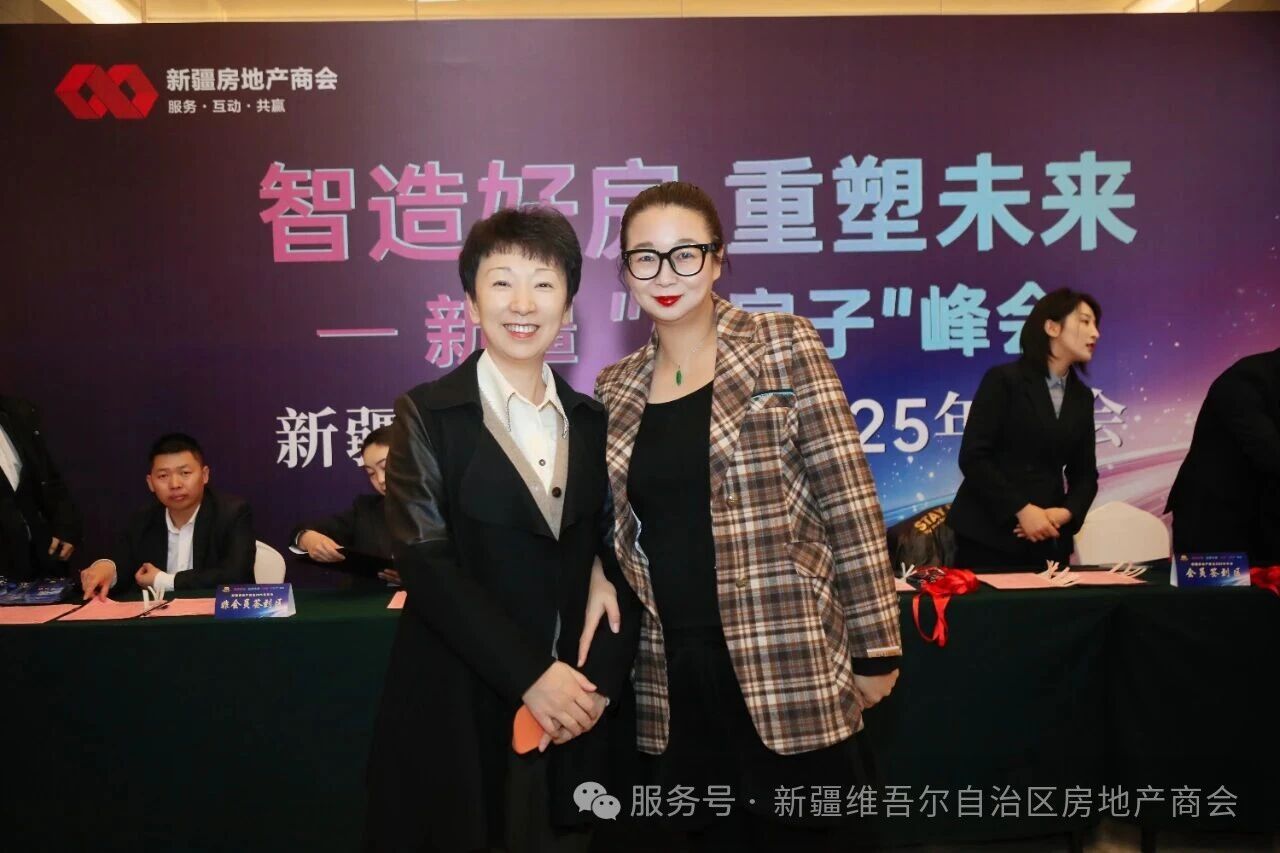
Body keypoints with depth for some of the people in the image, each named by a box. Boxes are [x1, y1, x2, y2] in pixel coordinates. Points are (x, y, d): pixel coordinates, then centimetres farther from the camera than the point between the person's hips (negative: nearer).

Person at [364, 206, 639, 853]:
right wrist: (530, 676, -17)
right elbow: (425, 562, -13)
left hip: (572, 714, 3)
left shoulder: (593, 422, 7)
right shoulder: (427, 416, -4)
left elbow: (617, 559, 4)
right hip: (455, 714, -3)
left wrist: (598, 678, -10)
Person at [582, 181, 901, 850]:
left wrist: (874, 645, -8)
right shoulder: (615, 389, 7)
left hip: (786, 666, -3)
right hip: (671, 676, 4)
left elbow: (847, 497, -7)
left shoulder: (785, 345, -4)